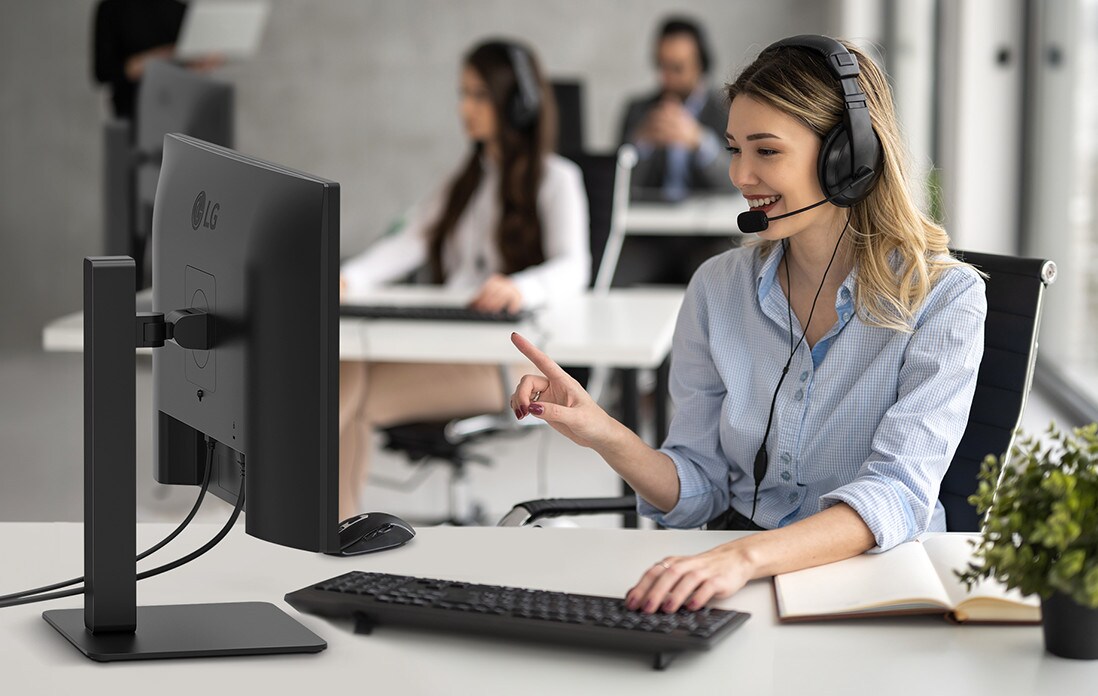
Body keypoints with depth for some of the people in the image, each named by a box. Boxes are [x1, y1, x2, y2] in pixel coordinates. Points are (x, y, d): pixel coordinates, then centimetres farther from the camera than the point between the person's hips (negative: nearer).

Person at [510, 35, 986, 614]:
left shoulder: (944, 299, -10)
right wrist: (603, 435, -16)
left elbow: (898, 493, -22)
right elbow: (699, 491, 5)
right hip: (736, 572, 3)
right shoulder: (719, 289, 4)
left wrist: (747, 556, -39)